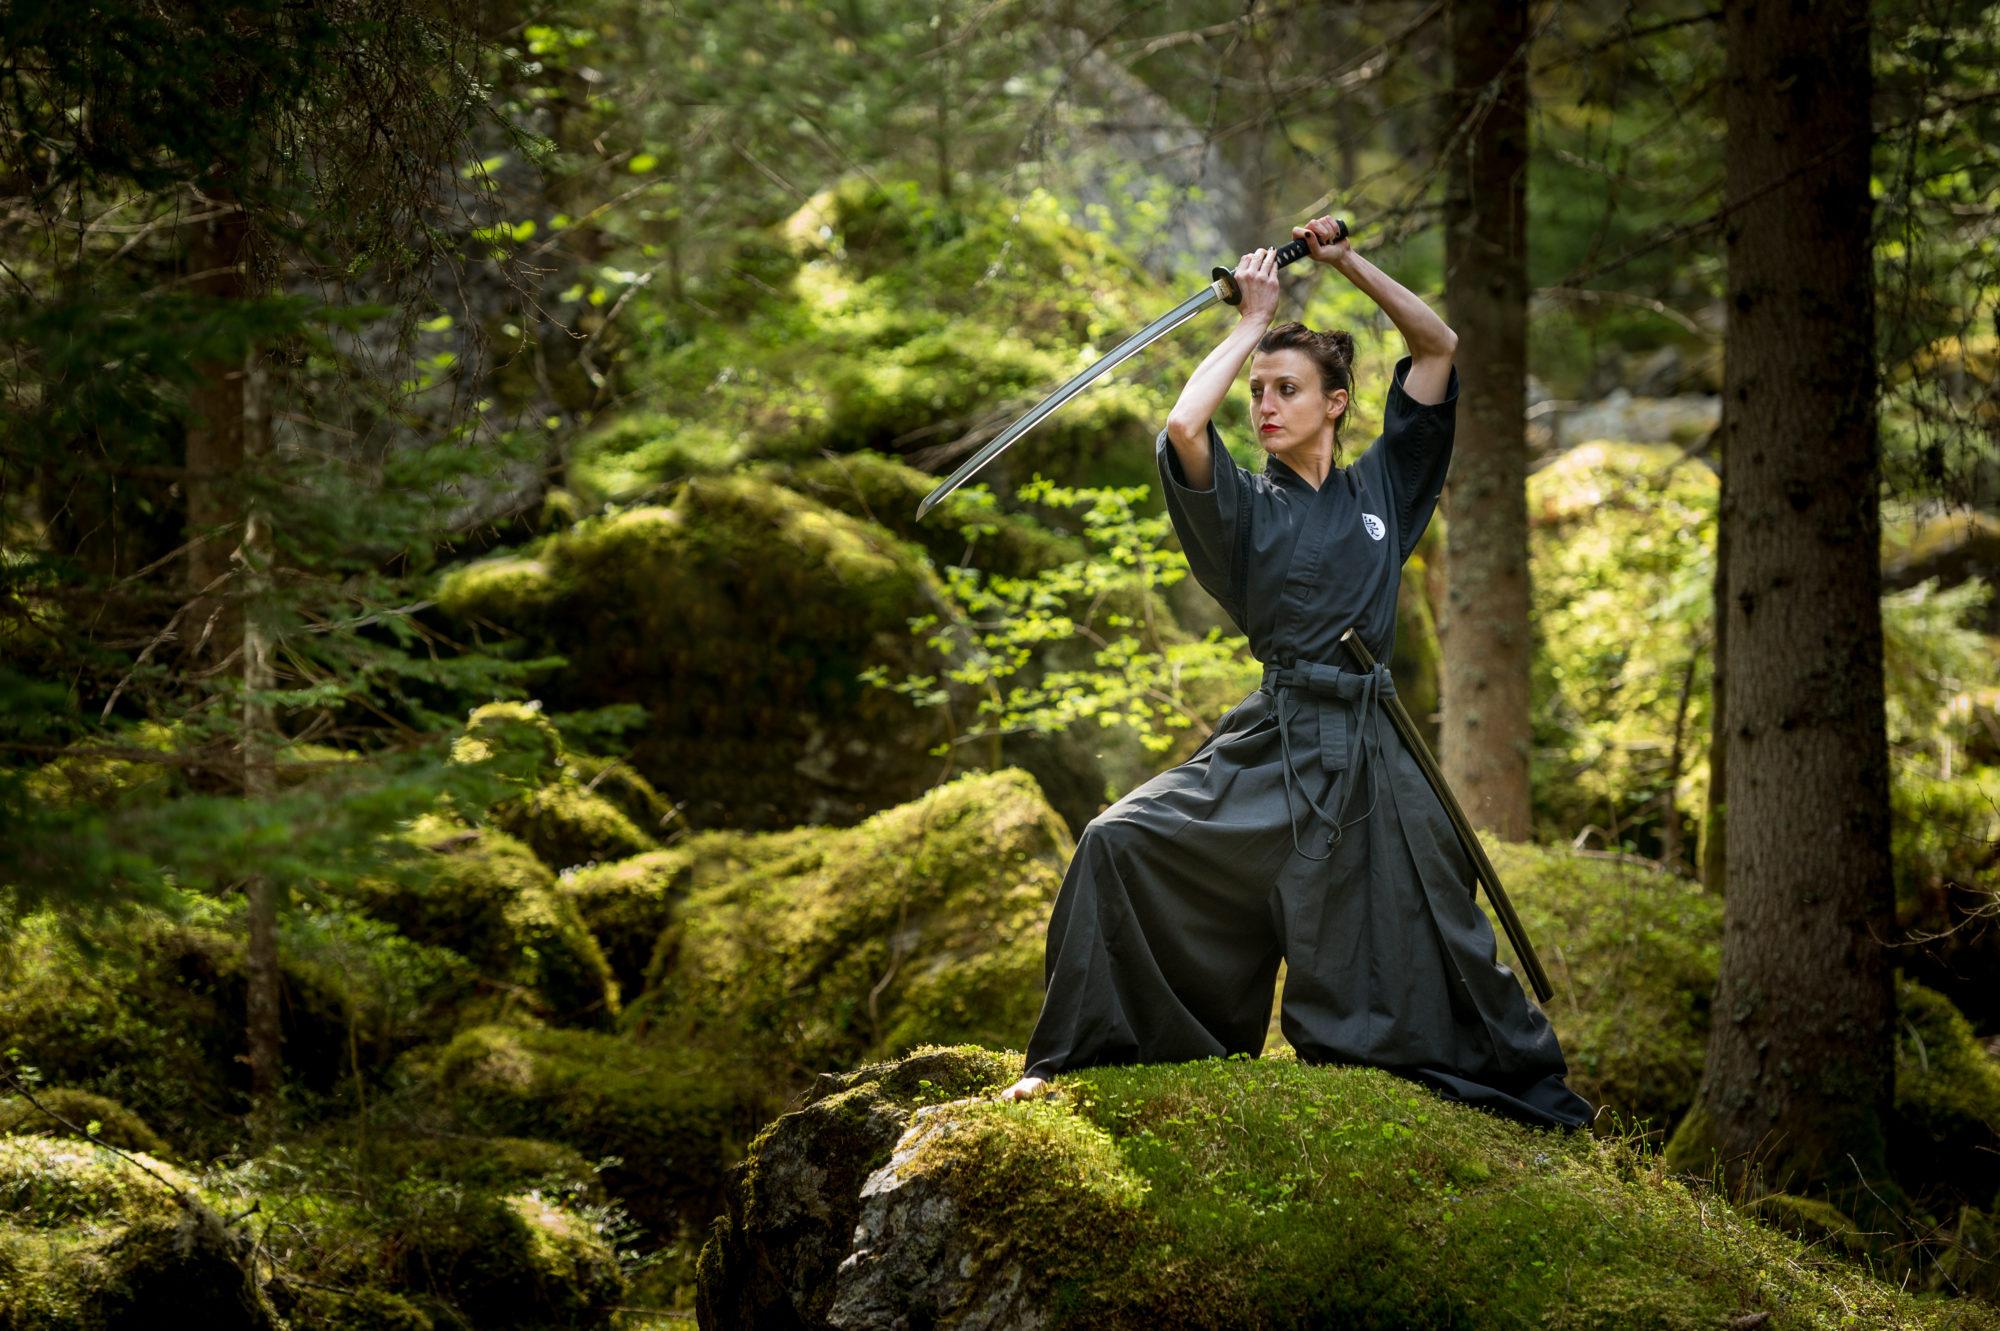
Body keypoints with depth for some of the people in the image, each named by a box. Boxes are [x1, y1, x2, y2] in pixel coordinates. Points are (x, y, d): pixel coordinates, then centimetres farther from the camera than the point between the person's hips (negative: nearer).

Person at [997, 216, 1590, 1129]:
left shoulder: (1380, 488, 12)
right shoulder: (1246, 506, 5)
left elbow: (1438, 347, 13)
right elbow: (1183, 428, -16)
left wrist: (1348, 263, 6)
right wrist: (1253, 323, -5)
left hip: (1369, 753, 1)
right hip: (1273, 742, -1)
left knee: (1437, 948, 4)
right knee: (1122, 843, -15)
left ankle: (1536, 1095, 22)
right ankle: (1074, 1057, -3)